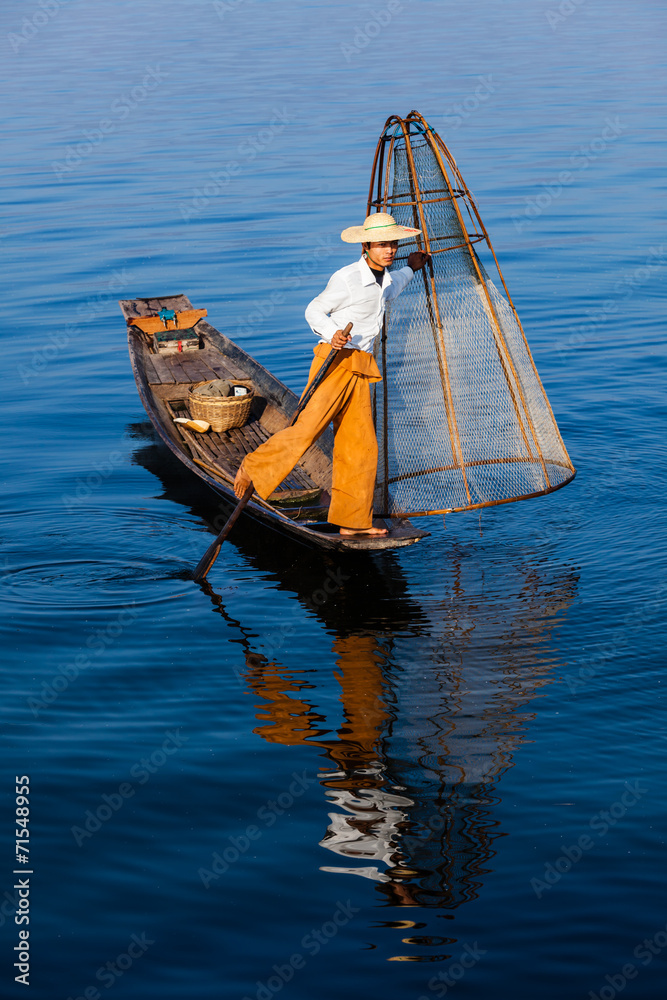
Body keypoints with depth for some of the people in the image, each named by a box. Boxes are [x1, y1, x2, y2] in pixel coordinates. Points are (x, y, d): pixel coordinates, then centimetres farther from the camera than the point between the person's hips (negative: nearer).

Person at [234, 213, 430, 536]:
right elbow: (314, 311, -7)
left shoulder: (385, 279, 14)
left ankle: (353, 520, 9)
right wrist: (332, 334, -24)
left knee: (360, 445, 4)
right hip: (336, 360, -7)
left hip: (360, 368, 8)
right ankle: (254, 467, 0)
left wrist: (410, 270, 44)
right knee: (308, 428, -20)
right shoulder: (346, 278, -11)